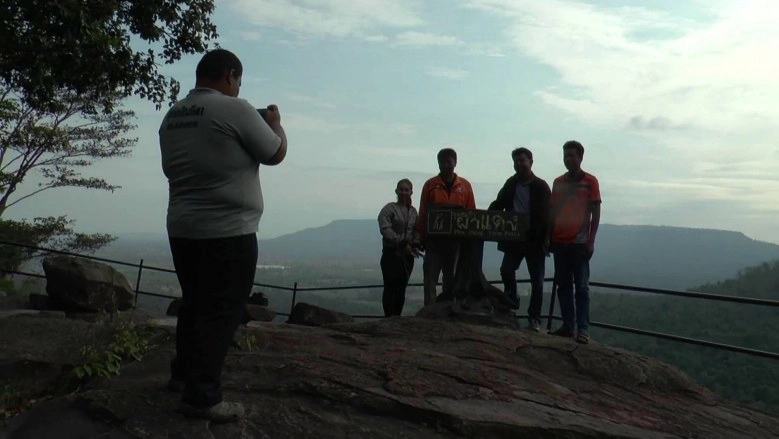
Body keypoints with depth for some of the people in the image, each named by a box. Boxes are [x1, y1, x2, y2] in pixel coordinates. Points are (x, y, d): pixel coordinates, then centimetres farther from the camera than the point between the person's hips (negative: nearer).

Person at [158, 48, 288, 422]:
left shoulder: (172, 116, 10)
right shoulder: (235, 109, -13)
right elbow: (276, 153, -4)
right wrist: (275, 122, 15)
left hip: (182, 229, 8)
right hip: (228, 231, -8)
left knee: (195, 304, 20)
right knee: (220, 312, 0)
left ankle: (183, 374, 33)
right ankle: (202, 396, 7)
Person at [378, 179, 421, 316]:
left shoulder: (413, 211, 12)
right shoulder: (389, 208, -4)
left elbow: (416, 230, 11)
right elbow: (385, 229, -15)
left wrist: (416, 245, -9)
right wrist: (402, 244, -20)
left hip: (407, 255, 5)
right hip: (391, 253, -5)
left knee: (401, 288, 9)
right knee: (390, 287, -3)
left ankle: (397, 316, 16)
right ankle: (388, 317, 2)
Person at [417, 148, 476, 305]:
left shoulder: (465, 186, 6)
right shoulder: (430, 185, 2)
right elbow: (423, 213, 2)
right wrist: (423, 238, -1)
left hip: (456, 240, 2)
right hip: (434, 240, -1)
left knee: (451, 278, 10)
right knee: (430, 277, -3)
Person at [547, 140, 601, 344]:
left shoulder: (590, 181, 2)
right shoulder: (558, 182, 14)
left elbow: (596, 213, -1)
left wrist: (591, 241, -8)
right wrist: (548, 237, 8)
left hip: (579, 242, -4)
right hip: (559, 242, 5)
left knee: (581, 286, -3)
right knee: (563, 285, 6)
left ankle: (583, 329, -1)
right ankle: (567, 325, 12)